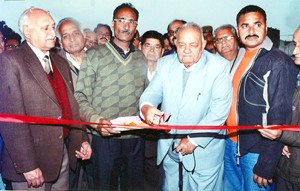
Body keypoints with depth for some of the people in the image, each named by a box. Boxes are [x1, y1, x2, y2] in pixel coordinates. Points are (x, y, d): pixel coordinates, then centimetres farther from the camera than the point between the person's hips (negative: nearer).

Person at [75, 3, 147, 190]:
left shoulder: (143, 59, 10)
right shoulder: (94, 55, 0)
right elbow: (80, 97, -4)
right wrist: (96, 120, -19)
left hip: (135, 139, 3)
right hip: (104, 138, -3)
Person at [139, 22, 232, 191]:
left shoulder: (220, 66, -11)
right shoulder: (165, 63, 2)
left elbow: (220, 109, -16)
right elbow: (152, 93, -3)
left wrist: (194, 140, -19)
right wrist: (147, 107, -27)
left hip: (204, 150, -3)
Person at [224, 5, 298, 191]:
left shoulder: (279, 62, -14)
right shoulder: (238, 58, 7)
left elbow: (280, 117, -18)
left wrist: (266, 165, -18)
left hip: (257, 152, -6)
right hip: (231, 145, 6)